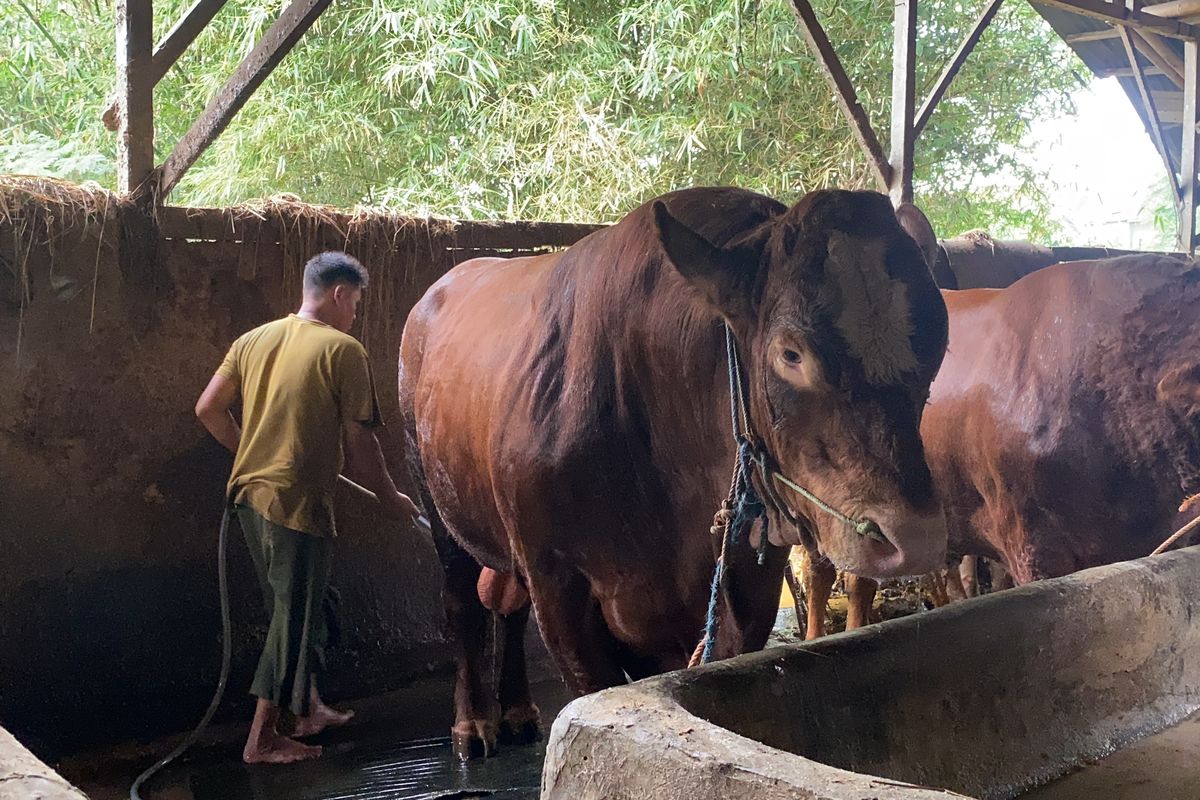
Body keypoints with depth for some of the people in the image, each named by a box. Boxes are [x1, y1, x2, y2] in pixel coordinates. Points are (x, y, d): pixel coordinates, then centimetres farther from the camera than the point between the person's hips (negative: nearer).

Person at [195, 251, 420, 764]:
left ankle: (306, 709, 34)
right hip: (297, 500, -7)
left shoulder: (254, 340, 9)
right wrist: (389, 497, 3)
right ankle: (263, 739, 10)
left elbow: (208, 409, 10)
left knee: (295, 606, 21)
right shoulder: (342, 350, -10)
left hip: (249, 491, 7)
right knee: (294, 614, 4)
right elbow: (358, 442, -10)